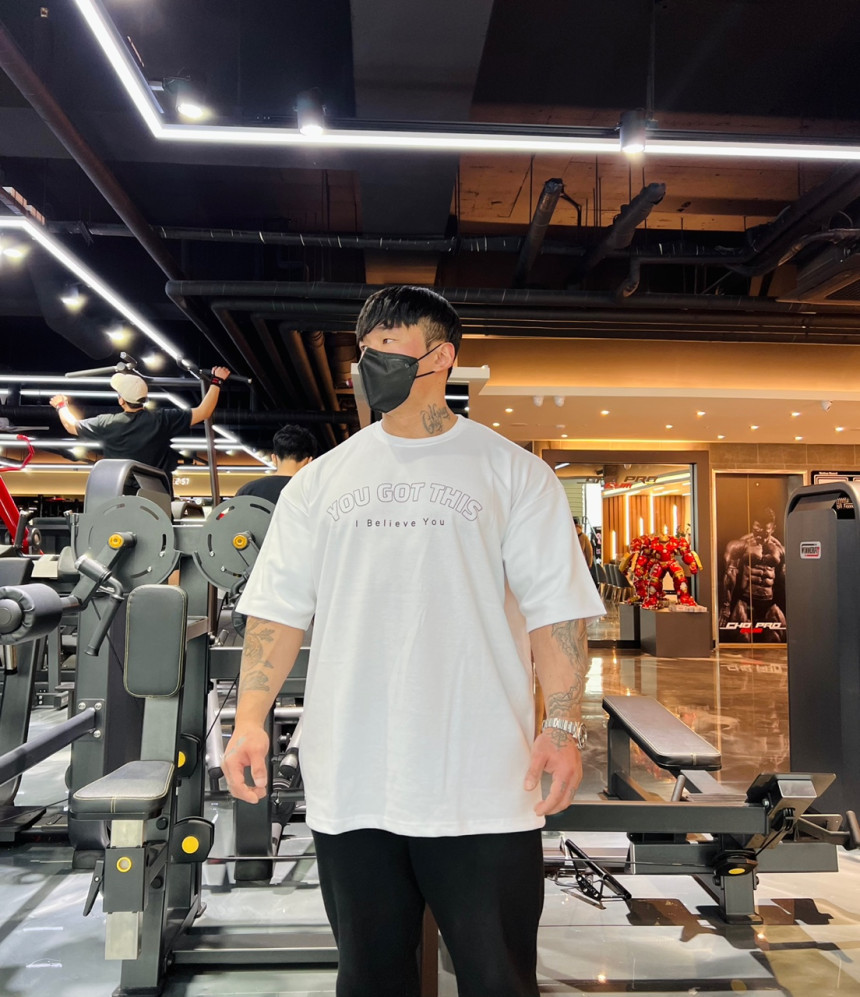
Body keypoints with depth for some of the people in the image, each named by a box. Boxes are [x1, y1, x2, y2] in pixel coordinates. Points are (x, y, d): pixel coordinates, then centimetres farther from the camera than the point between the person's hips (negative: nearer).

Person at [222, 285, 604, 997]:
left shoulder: (512, 472, 1)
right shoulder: (321, 480, 8)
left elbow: (556, 609, -3)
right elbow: (278, 609, 8)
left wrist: (563, 727, -12)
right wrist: (250, 719, -1)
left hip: (484, 790, -2)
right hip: (348, 788, 3)